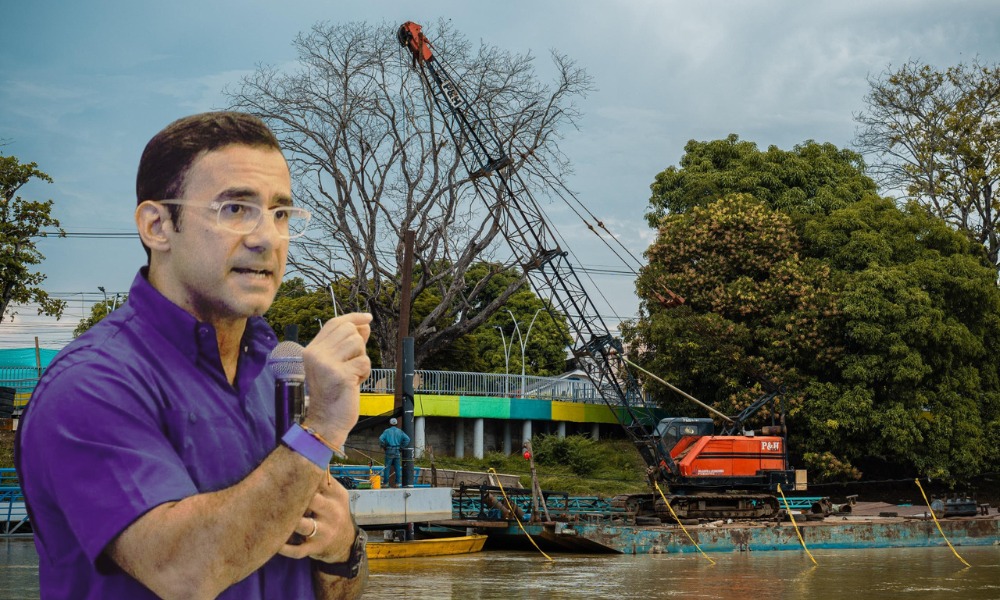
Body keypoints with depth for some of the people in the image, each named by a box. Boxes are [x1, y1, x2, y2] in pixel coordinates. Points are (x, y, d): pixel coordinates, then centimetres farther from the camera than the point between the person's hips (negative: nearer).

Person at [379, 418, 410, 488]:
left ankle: (386, 483, -1)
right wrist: (402, 446, 4)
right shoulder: (400, 431, 7)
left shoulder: (387, 431, -1)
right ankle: (397, 483, 5)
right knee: (398, 467, 6)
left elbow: (381, 439, -14)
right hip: (397, 451, 2)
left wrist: (383, 446, -1)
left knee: (387, 467, 1)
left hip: (389, 450, -2)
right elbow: (407, 439, -2)